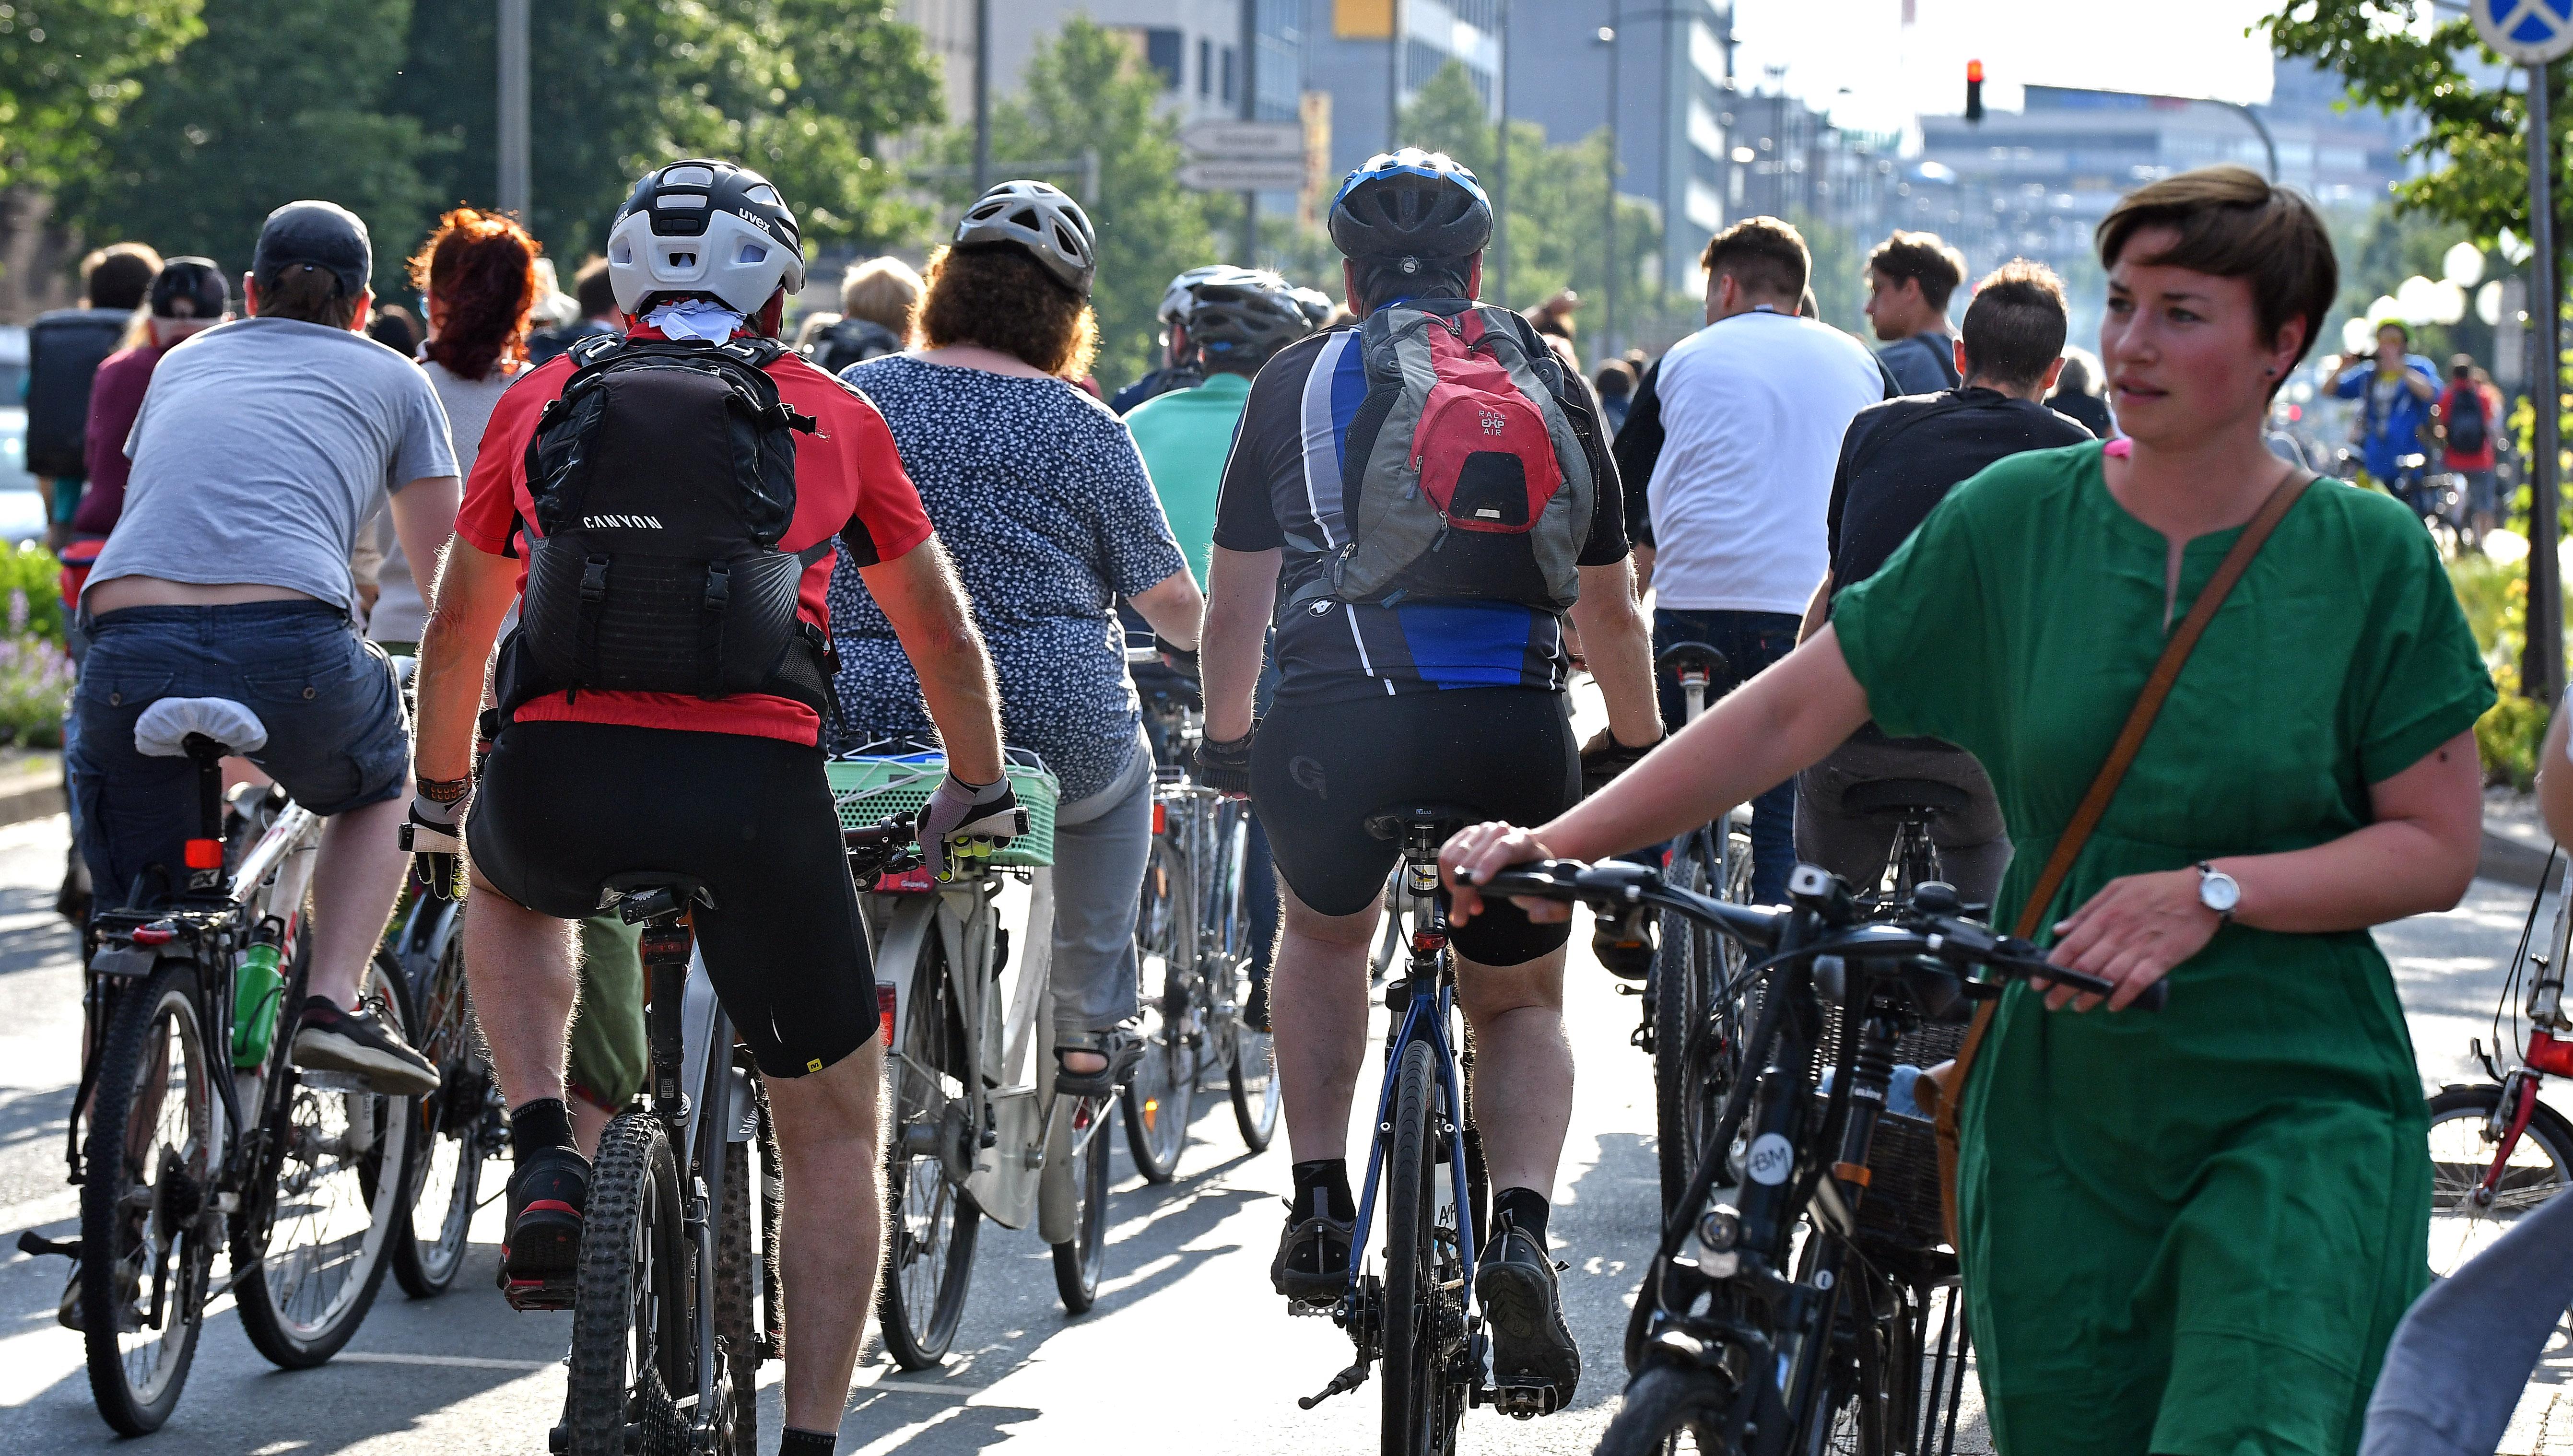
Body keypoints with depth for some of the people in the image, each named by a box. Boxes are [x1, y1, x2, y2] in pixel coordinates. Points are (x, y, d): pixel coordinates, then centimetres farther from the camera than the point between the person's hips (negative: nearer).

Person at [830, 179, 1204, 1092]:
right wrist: (1208, 638, 24)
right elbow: (1167, 599, 1)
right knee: (1122, 775, 32)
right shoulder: (1083, 427, -2)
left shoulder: (853, 394, 4)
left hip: (865, 722, 2)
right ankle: (1088, 1026, 32)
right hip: (1047, 728, -2)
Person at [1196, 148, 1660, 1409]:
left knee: (1322, 930, 32)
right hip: (1513, 726, 0)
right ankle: (1521, 1231, -6)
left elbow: (1236, 605, 20)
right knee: (1521, 1003, 20)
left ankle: (1319, 1207, 21)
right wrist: (1644, 755, 39)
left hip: (1332, 718, 0)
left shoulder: (1296, 380, 17)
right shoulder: (1549, 380, 19)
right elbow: (1610, 609, 25)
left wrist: (1225, 741, 37)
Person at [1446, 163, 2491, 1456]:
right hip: (2061, 1105, 3)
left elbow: (2439, 847, -3)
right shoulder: (2013, 521, 3)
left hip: (2299, 1109, -3)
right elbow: (1793, 710, 3)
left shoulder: (2369, 556, -3)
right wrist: (1552, 845, -5)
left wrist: (2216, 892, -17)